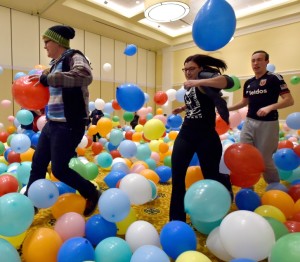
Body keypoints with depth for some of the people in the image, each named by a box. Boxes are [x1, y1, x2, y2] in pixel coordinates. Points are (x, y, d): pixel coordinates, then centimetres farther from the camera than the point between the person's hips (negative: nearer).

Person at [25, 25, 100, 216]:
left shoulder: (74, 57, -9)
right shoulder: (57, 63, 16)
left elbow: (85, 76, -32)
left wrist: (46, 78, -28)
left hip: (69, 125, -9)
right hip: (52, 123, 9)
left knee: (59, 169, -3)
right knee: (37, 165, 14)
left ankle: (92, 194, 19)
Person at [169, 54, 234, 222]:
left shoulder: (206, 81, -10)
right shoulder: (189, 87, 12)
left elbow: (229, 82, -33)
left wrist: (199, 82, -41)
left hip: (207, 137, -6)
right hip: (185, 135, 7)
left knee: (211, 177, 10)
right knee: (177, 176, -1)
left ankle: (226, 181, 50)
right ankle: (177, 220, 14)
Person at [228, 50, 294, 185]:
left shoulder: (275, 78, -7)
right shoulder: (248, 83, 10)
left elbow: (289, 100, -13)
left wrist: (270, 107, -28)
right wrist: (227, 108, 12)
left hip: (268, 124, -6)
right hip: (249, 122, 6)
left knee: (265, 160, 3)